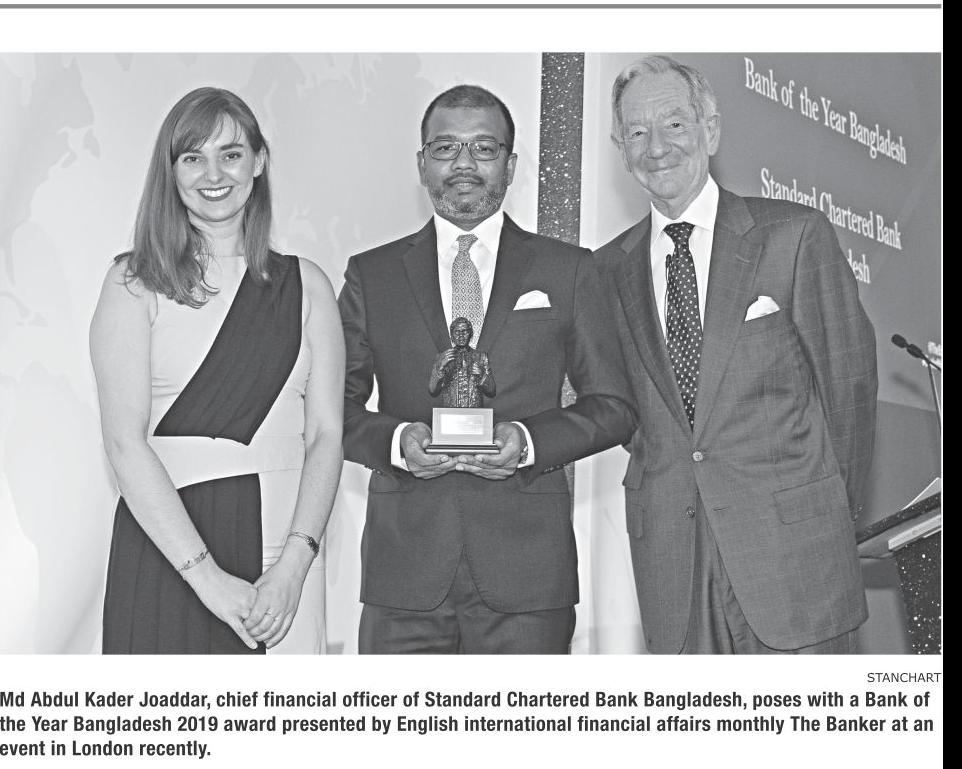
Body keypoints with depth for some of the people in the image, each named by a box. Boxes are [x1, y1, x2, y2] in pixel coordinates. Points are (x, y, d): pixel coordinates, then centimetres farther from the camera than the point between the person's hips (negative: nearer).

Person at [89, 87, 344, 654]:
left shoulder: (305, 285, 9)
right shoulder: (135, 283, 2)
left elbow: (326, 436, 3)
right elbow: (125, 441, -7)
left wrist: (293, 567, -11)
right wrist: (207, 576, -14)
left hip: (284, 545, 2)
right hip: (163, 544, -1)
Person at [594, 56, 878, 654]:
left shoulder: (796, 235, -2)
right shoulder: (611, 268, 10)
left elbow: (849, 377, 2)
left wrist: (834, 508, 6)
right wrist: (663, 476, 5)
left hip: (791, 543, -3)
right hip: (668, 553, 3)